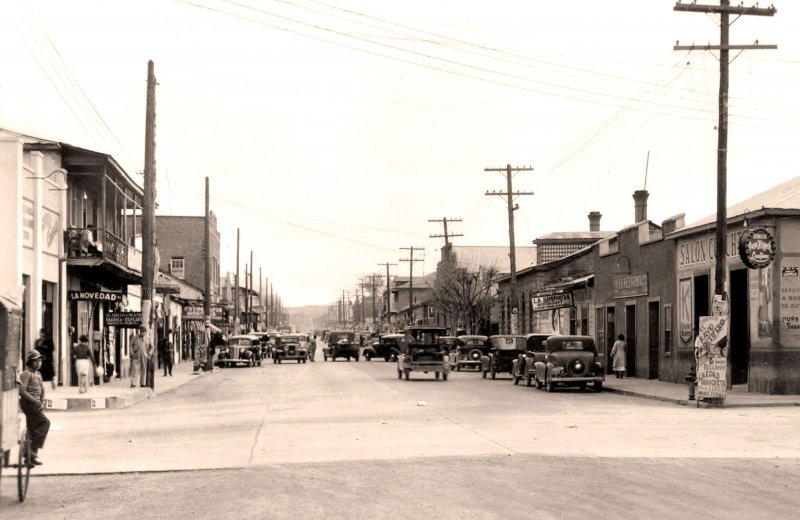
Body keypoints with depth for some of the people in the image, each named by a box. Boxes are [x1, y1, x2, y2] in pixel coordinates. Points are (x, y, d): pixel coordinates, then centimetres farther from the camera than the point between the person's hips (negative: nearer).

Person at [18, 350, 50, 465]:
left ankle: (30, 456, 12)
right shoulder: (26, 374, -10)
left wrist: (41, 402, 4)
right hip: (28, 403, -9)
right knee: (45, 423, -18)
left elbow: (42, 390, 21)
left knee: (33, 430, 8)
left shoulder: (38, 374, 18)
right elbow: (21, 391, -19)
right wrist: (35, 401, -21)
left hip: (35, 404, 9)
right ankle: (33, 448, -18)